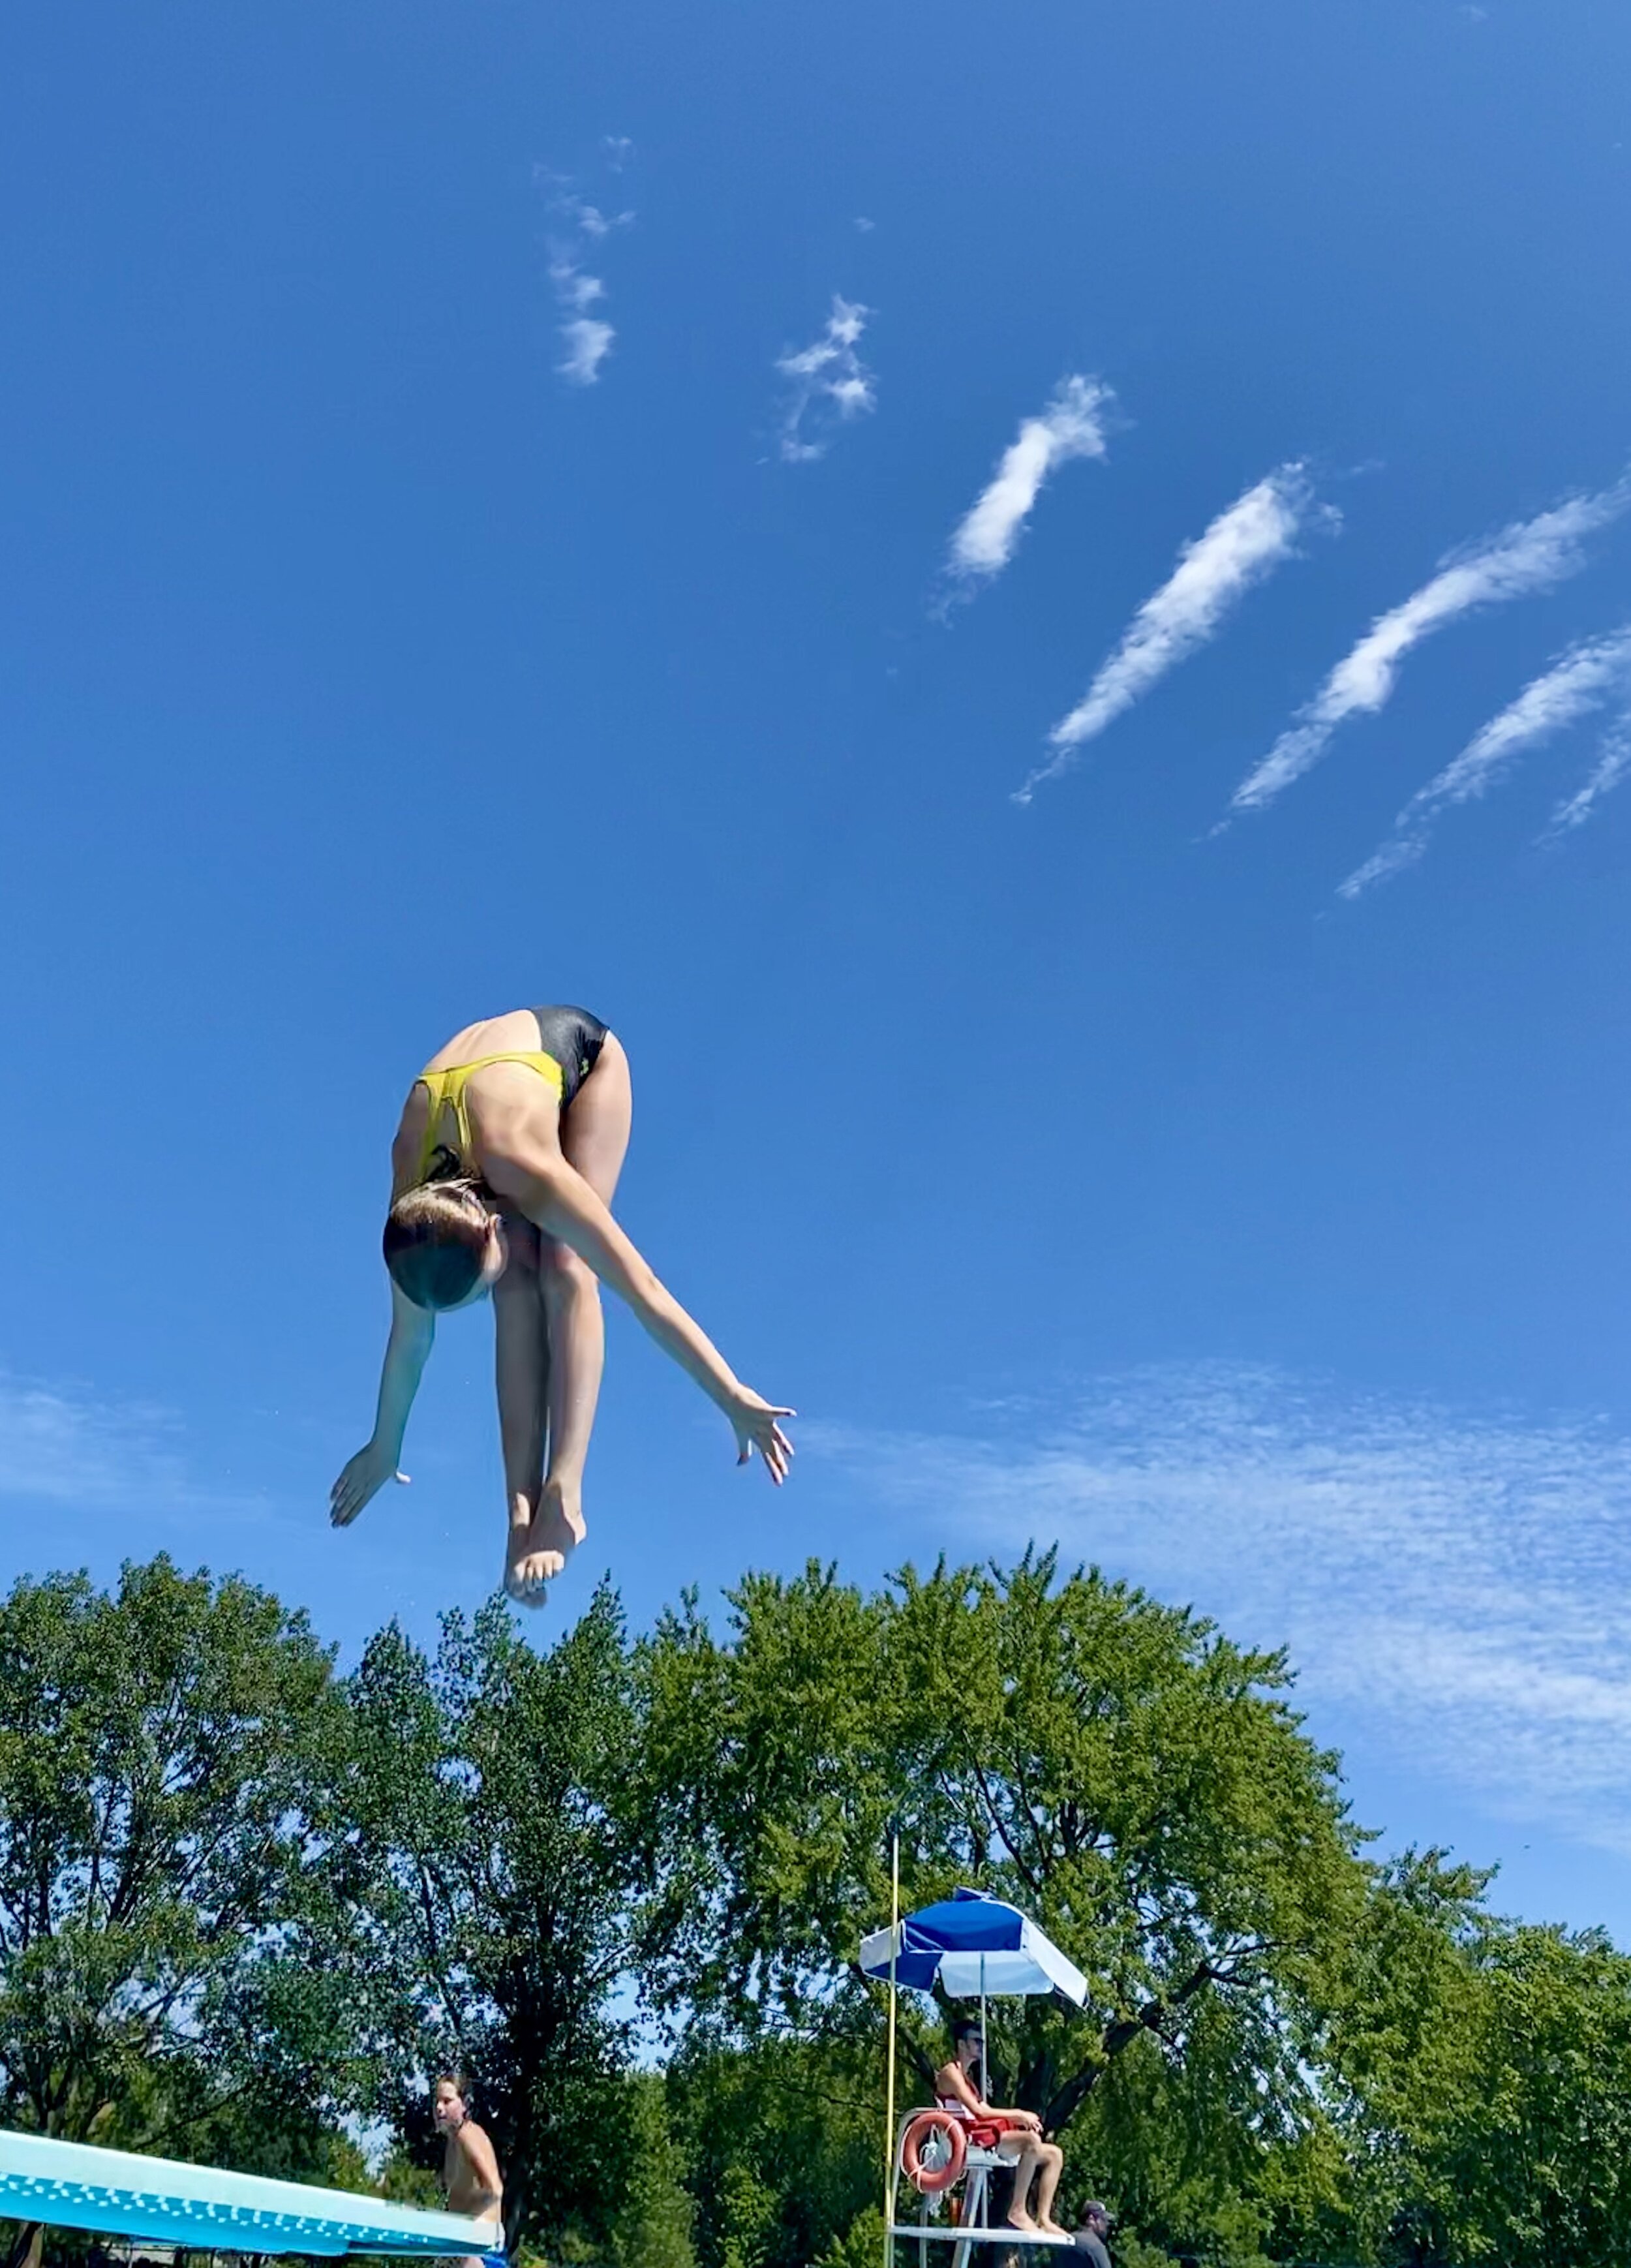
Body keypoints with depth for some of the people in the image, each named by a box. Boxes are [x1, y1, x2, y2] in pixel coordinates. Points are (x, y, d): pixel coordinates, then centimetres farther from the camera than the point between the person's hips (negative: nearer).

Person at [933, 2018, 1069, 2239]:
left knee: (1054, 2154, 1)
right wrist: (1019, 2115, -11)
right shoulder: (950, 2072, -4)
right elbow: (977, 2111, -16)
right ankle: (1018, 2211, -25)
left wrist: (1023, 2119, 0)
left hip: (988, 2135, 10)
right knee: (1031, 2141, -32)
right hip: (970, 2139, -10)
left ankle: (1043, 2219, -6)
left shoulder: (968, 2075, 26)